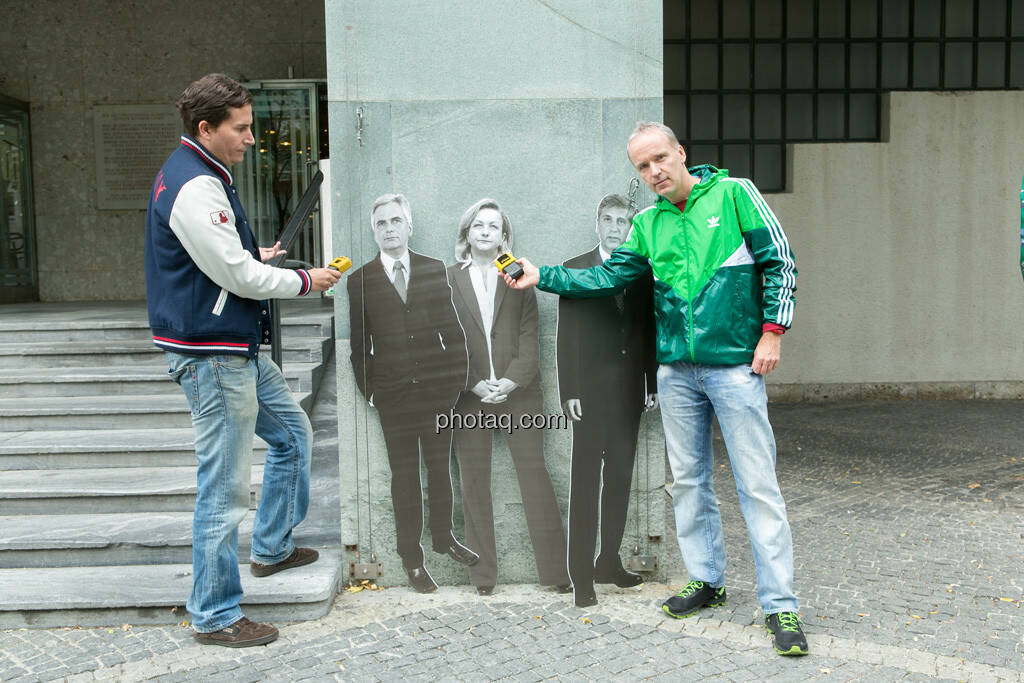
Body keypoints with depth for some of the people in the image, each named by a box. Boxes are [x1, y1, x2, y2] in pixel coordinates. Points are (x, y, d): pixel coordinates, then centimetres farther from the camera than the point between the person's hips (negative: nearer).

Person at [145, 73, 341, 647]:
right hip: (213, 354, -11)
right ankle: (216, 616, 11)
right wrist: (306, 281, -5)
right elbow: (238, 276, -19)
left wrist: (252, 256, 10)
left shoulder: (196, 174, 14)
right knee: (225, 487, -2)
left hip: (239, 348, 11)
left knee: (293, 434, 23)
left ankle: (273, 548, 37)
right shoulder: (196, 187, -20)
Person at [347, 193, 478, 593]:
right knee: (405, 475, 6)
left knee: (440, 467, 12)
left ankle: (443, 538, 30)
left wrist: (457, 376, 0)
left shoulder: (433, 270, 5)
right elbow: (360, 344, 3)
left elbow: (452, 329, 6)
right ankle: (411, 558, 16)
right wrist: (370, 391, -3)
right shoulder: (361, 280, 1)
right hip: (393, 392, -1)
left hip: (437, 389, 1)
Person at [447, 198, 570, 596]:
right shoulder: (448, 280, 7)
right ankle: (483, 573, 14)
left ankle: (556, 569, 7)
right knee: (474, 484, 4)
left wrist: (512, 380, -11)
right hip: (469, 396, 0)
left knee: (535, 477, -1)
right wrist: (474, 383, -10)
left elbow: (529, 337, 3)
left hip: (518, 392, 0)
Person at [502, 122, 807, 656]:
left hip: (735, 364, -5)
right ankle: (706, 580, 28)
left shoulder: (733, 194, -1)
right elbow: (606, 277, 11)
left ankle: (779, 605, 3)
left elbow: (779, 262, -2)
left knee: (757, 485, -5)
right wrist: (542, 277, 4)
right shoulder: (648, 224, 12)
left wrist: (771, 332, -9)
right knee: (688, 480, 12)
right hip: (677, 369, 5)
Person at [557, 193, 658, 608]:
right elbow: (566, 337, -4)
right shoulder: (575, 270, -1)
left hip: (629, 392, 4)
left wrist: (653, 385, 5)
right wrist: (569, 392, -10)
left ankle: (610, 562, 22)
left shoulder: (643, 274, 9)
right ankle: (582, 576, 2)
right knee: (585, 483, -2)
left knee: (620, 479, 10)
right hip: (591, 391, -4)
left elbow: (649, 333, 11)